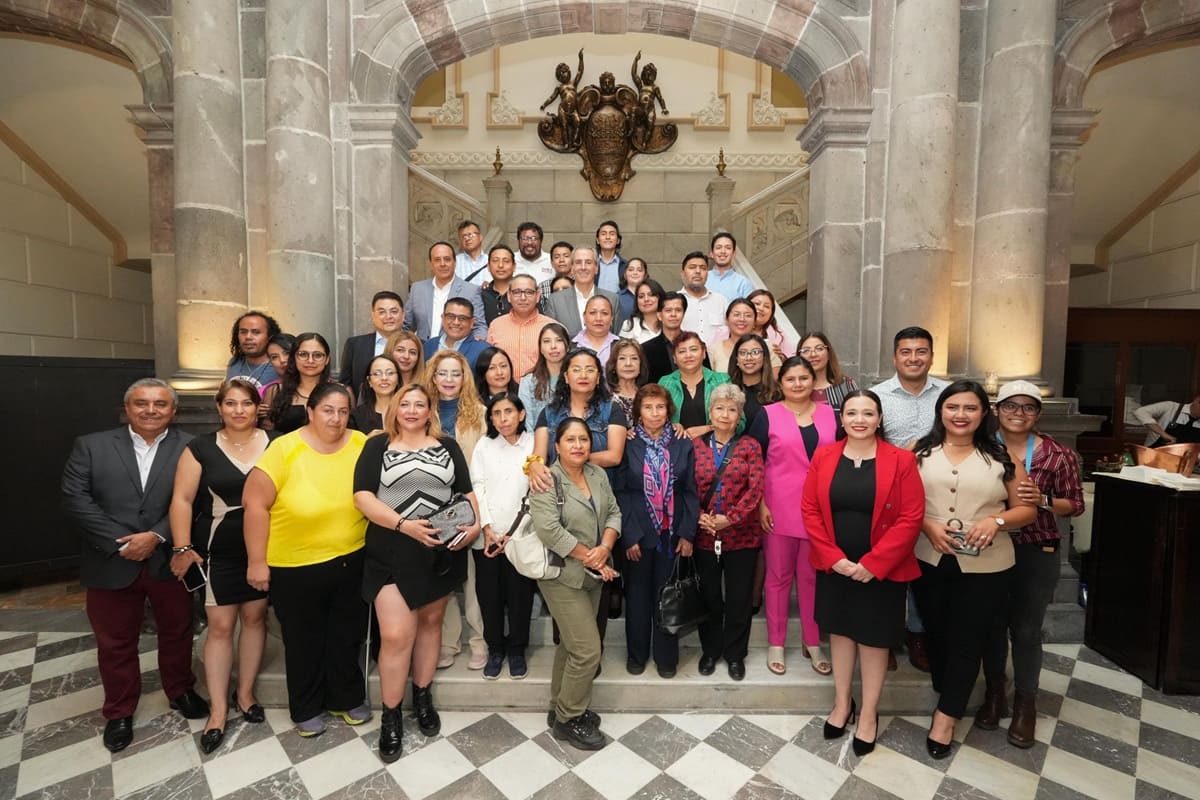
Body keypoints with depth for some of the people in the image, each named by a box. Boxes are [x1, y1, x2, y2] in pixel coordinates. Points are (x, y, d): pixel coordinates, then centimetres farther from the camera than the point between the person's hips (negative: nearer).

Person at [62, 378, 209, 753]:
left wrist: (156, 536, -19)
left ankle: (180, 690, 39)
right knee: (115, 643, 16)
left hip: (170, 562, -1)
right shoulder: (91, 446, 1)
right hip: (111, 564, 1)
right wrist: (121, 542, -14)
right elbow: (75, 499, -7)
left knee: (177, 633, 16)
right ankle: (119, 712, 37)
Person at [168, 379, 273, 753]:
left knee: (254, 617, 13)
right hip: (218, 552, -1)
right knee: (220, 626, 5)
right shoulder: (201, 448, -3)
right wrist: (182, 547, -9)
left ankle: (245, 692, 31)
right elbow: (182, 499, -3)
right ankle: (218, 709, 21)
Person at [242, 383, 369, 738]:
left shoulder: (361, 445, -7)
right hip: (296, 567, -2)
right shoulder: (285, 448, -16)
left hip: (351, 561, 3)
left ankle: (347, 698, 42)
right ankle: (308, 709, 41)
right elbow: (255, 503, -13)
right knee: (304, 641, 18)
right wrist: (257, 561, -10)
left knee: (347, 636, 20)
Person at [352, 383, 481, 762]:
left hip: (442, 551, 2)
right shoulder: (378, 446, 2)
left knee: (430, 621, 15)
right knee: (396, 634, -4)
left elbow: (467, 491, 8)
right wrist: (404, 524, -19)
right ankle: (390, 716, 18)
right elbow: (362, 496, -7)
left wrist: (475, 524, -11)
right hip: (392, 553, -2)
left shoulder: (448, 446, 7)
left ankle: (423, 697, 36)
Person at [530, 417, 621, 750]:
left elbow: (614, 512, 5)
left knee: (570, 644, 19)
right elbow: (548, 528, -24)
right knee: (588, 650, -3)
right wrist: (590, 558, -18)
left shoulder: (598, 474, 4)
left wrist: (605, 548, -13)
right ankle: (568, 720, 19)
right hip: (563, 576, -7)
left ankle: (560, 708, 38)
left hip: (593, 575, 7)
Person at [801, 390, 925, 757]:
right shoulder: (823, 457, -3)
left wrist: (873, 563, -16)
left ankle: (869, 714, 33)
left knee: (874, 638, 12)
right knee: (840, 631, 17)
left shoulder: (901, 460, -9)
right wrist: (834, 558, -12)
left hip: (881, 570, -2)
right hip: (834, 567, 2)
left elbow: (911, 518, -12)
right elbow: (809, 510, -4)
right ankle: (842, 703, 37)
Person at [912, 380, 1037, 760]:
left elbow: (1027, 509, 3)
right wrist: (927, 526, -16)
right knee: (936, 633, 15)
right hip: (929, 561, 1)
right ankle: (949, 697, 38)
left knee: (968, 639, 6)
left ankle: (947, 715, 23)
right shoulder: (920, 452, 0)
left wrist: (996, 521, -16)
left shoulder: (1002, 457, 1)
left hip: (984, 567, 0)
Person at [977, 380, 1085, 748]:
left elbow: (1075, 504, 1)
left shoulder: (1058, 455, -6)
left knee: (1026, 631, 9)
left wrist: (1043, 500, -18)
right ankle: (994, 693, 35)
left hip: (1036, 554, -1)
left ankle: (1025, 704, 32)